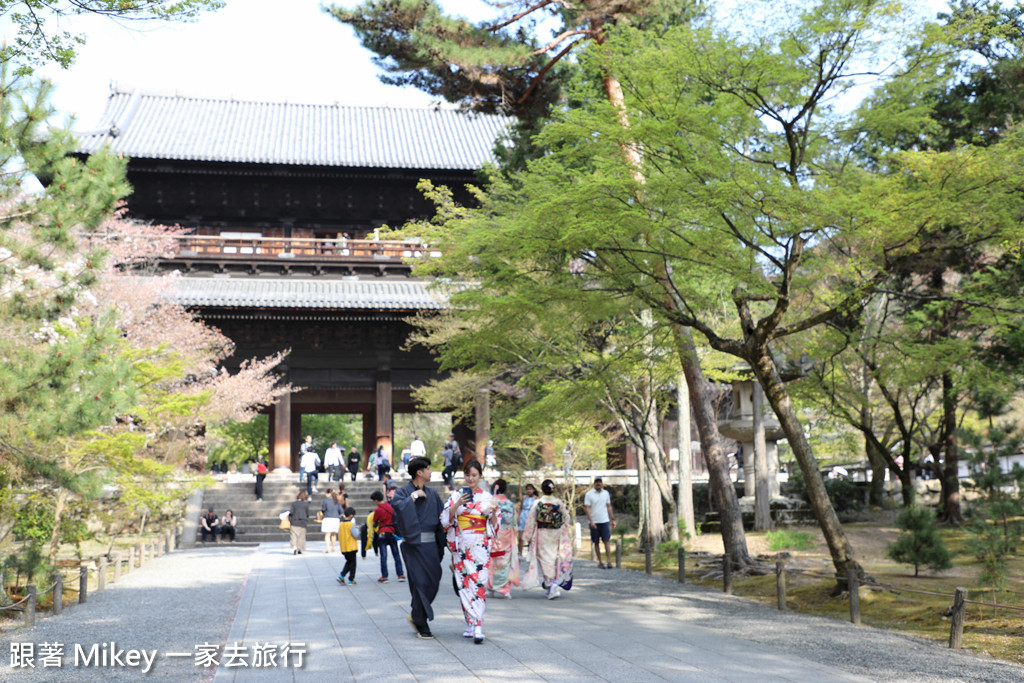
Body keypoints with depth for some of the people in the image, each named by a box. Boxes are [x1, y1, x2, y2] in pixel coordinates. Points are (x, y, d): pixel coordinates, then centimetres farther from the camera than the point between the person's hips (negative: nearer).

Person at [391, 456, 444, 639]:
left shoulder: (432, 494, 15)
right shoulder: (403, 492, -1)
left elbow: (442, 515, 17)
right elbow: (397, 505, -21)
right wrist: (414, 496, -14)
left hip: (431, 543, 5)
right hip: (413, 544, -5)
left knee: (433, 581, 4)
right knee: (420, 583, -6)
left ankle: (417, 616, 24)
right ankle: (422, 625, 4)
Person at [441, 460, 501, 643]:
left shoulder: (487, 497, 7)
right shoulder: (456, 495, 7)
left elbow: (494, 525, 7)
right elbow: (445, 519, 0)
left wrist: (494, 512, -13)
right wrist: (456, 505, -15)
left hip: (480, 547, -1)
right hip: (461, 546, 1)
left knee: (479, 583, -10)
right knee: (463, 584, 2)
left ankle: (477, 627, -14)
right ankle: (471, 623, 13)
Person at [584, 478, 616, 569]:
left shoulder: (606, 493, 9)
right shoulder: (589, 494, -3)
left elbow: (609, 507, 14)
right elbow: (587, 508, -6)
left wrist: (613, 520, 8)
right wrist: (591, 522, -15)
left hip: (605, 521, 2)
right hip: (594, 522, -2)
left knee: (606, 541, -7)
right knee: (596, 543, 4)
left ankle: (608, 561, -11)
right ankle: (600, 562, 12)